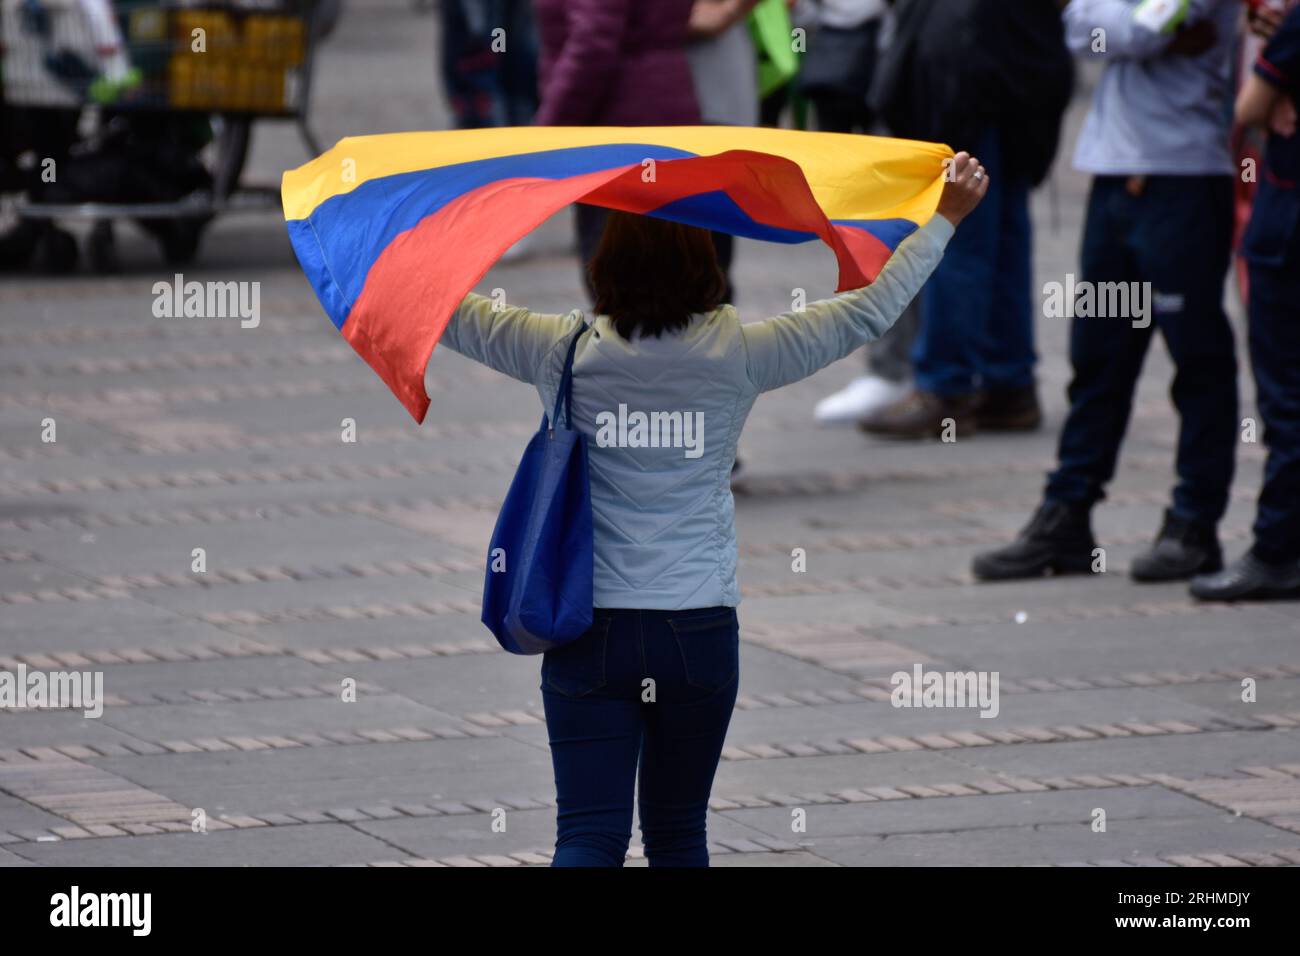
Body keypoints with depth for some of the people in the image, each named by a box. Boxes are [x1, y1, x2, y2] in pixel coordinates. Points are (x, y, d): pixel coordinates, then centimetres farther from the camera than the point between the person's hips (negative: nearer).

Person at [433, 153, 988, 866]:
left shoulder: (566, 353, -6)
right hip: (701, 633, 1)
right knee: (678, 835, 15)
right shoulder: (737, 356, -5)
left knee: (590, 838, -5)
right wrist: (946, 219, 14)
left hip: (591, 638, -1)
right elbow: (870, 311, 4)